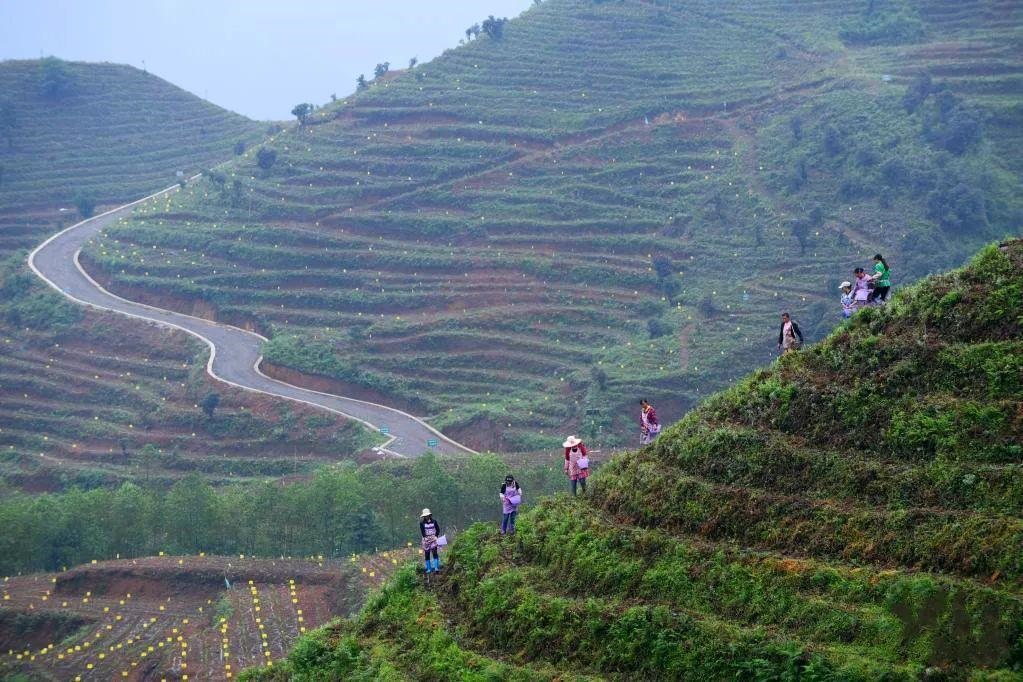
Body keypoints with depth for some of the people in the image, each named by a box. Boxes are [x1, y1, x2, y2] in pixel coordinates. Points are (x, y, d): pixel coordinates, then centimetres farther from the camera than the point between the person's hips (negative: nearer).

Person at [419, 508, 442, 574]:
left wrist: (436, 536, -8)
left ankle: (436, 568, -16)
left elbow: (438, 530, 6)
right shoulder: (422, 523, 3)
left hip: (433, 538, -1)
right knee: (427, 554, 0)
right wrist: (425, 537, -18)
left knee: (434, 552, -13)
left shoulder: (434, 522, 5)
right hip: (426, 539, 1)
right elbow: (422, 531, -4)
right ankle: (429, 569, 6)